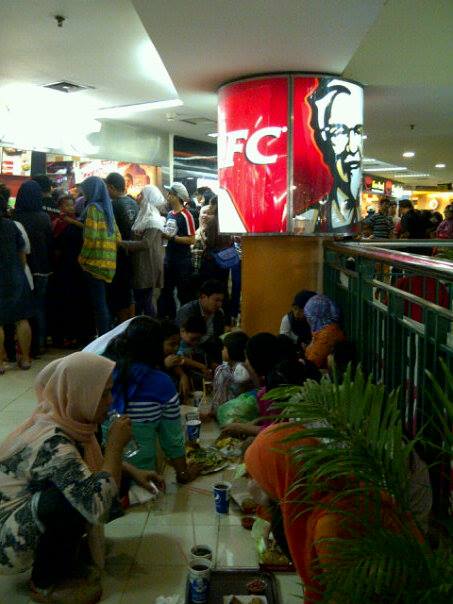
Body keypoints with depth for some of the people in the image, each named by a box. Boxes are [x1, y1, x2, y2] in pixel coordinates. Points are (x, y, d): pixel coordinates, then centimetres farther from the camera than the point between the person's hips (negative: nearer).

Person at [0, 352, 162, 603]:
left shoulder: (65, 420, -8)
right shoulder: (51, 444, -34)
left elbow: (94, 459, 13)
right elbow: (100, 506, -38)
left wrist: (133, 471, -2)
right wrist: (115, 444, -29)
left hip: (27, 508, 8)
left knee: (116, 480, 0)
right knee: (70, 499, -33)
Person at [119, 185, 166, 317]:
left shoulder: (153, 220, -15)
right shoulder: (144, 216, 13)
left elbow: (145, 243, -24)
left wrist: (122, 243, -22)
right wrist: (123, 243, 4)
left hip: (148, 266, -9)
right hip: (139, 264, 9)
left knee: (145, 302, -2)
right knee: (139, 299, 14)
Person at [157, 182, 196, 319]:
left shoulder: (186, 215, -14)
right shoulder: (170, 214, 9)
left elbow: (191, 240, -18)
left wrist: (172, 237, -20)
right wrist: (163, 234, 3)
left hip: (183, 261, -8)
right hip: (169, 259, 8)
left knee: (184, 294, 2)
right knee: (166, 291, 14)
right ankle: (169, 317, 26)